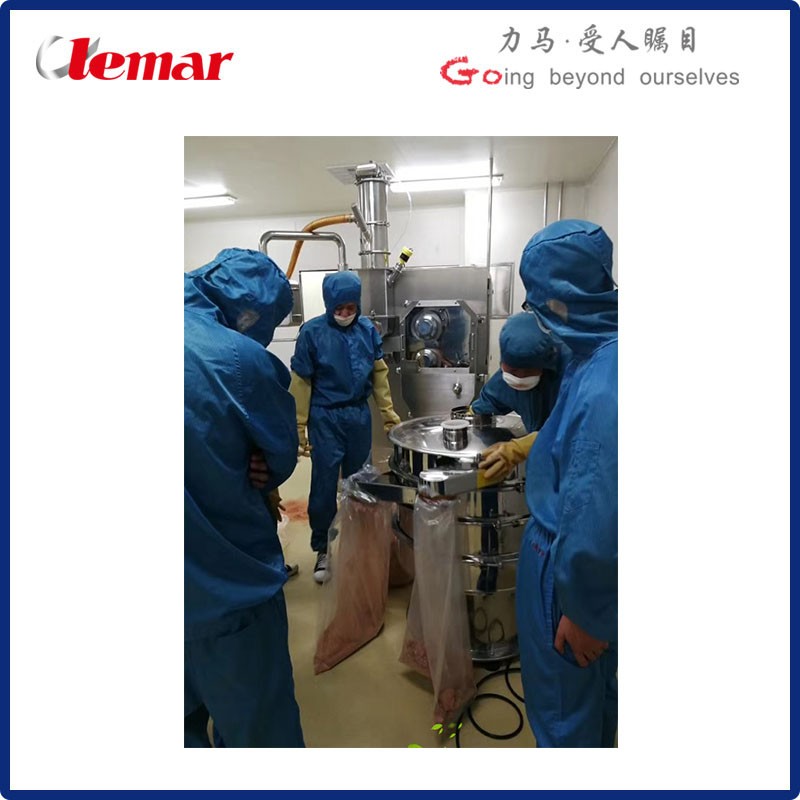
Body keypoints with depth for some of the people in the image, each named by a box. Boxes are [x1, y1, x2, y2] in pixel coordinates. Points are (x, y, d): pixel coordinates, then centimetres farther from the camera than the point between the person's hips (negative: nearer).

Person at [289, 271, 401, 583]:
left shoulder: (368, 329, 0)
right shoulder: (312, 332, -10)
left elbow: (379, 373, 7)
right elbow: (301, 382, -8)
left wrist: (389, 413, 5)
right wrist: (299, 428, -8)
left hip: (360, 416, 3)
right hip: (325, 419, -3)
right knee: (324, 487, 4)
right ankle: (321, 550, 21)